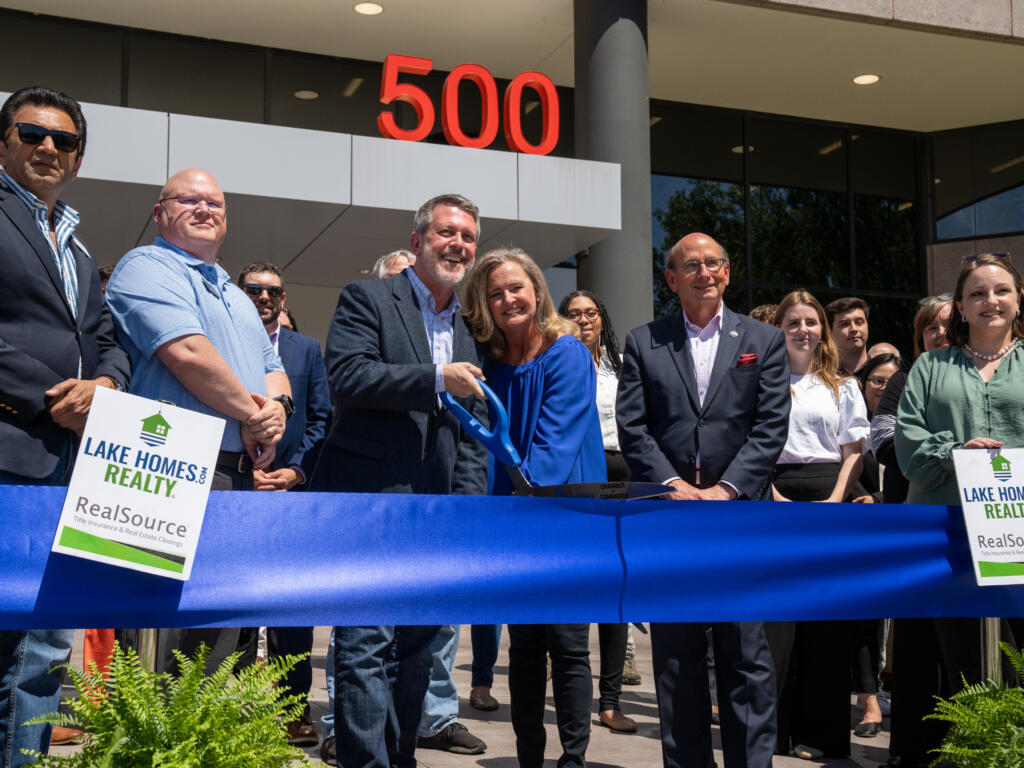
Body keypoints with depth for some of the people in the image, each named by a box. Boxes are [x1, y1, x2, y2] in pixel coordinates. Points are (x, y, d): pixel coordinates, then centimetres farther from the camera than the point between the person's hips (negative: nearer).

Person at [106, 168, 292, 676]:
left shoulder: (233, 294, 27)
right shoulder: (146, 267, -1)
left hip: (242, 473, 9)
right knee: (177, 641, -13)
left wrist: (278, 405, 0)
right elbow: (187, 352, -16)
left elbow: (272, 367, 23)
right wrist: (250, 413, -8)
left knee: (221, 635, 12)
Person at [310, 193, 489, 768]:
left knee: (417, 648, 13)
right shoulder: (366, 299, 0)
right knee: (367, 647, -9)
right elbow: (347, 375, -16)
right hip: (369, 500, -6)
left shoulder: (471, 328, 18)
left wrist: (468, 505, 6)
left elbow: (475, 434, 17)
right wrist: (436, 379, -19)